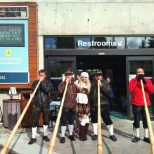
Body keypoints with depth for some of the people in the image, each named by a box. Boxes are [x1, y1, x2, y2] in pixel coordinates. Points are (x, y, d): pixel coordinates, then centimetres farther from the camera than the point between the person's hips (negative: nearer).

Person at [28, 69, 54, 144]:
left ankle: (45, 135, 26)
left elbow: (47, 90, -16)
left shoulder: (48, 83, 3)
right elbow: (34, 90, -11)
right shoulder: (35, 82, 6)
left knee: (46, 120, 11)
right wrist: (39, 82, -15)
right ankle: (33, 137, 6)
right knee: (34, 121, -2)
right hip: (37, 104, 0)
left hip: (46, 104, 0)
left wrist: (42, 82, -15)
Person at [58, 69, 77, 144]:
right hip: (65, 105, -4)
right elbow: (60, 90, -23)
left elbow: (77, 93, 16)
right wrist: (65, 83, -22)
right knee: (64, 121, 0)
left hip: (73, 106, 4)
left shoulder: (74, 84, 10)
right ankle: (62, 136, 8)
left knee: (71, 121, 14)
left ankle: (71, 135, 27)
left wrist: (77, 103, 9)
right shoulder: (62, 83, -1)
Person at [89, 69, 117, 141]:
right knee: (94, 119, 11)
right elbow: (89, 92, 7)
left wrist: (101, 85, -21)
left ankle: (112, 134, 12)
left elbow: (109, 92, -14)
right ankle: (95, 133, 25)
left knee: (107, 119, 0)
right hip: (94, 104, 3)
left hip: (104, 104, -3)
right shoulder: (92, 83, 5)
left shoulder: (105, 82, -1)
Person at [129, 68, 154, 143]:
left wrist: (145, 82, -18)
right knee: (137, 120, 6)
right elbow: (131, 89, -16)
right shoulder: (133, 80, 2)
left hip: (145, 104, 1)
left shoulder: (147, 80, 6)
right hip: (136, 104, -1)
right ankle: (137, 136, 17)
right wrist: (137, 80, -17)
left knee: (146, 121, 6)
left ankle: (146, 137, 17)